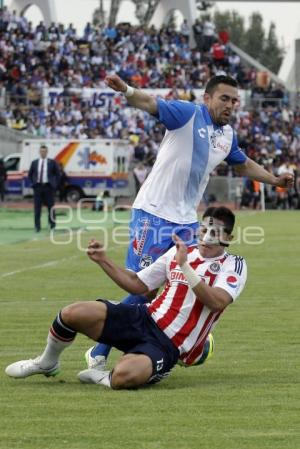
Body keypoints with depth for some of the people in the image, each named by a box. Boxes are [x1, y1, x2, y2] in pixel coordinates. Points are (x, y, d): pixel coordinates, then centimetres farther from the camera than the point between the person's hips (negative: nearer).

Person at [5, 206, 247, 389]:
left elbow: (217, 302, -23)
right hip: (144, 319, 6)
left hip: (169, 345, -6)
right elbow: (137, 284, 21)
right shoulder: (179, 251, 14)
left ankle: (102, 378, -2)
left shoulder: (234, 266, -3)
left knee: (124, 376, -40)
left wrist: (184, 266, -27)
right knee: (73, 313, -16)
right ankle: (47, 363, 14)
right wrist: (104, 261, 10)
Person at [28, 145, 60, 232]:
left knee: (51, 207, 1)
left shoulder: (52, 162, 2)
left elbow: (57, 174, 7)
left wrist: (55, 185, 0)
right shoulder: (34, 163, 8)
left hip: (48, 186, -2)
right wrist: (33, 183, 7)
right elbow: (30, 174, 17)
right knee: (37, 208, 1)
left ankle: (52, 225, 8)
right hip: (38, 187, 2)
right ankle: (37, 227, 4)